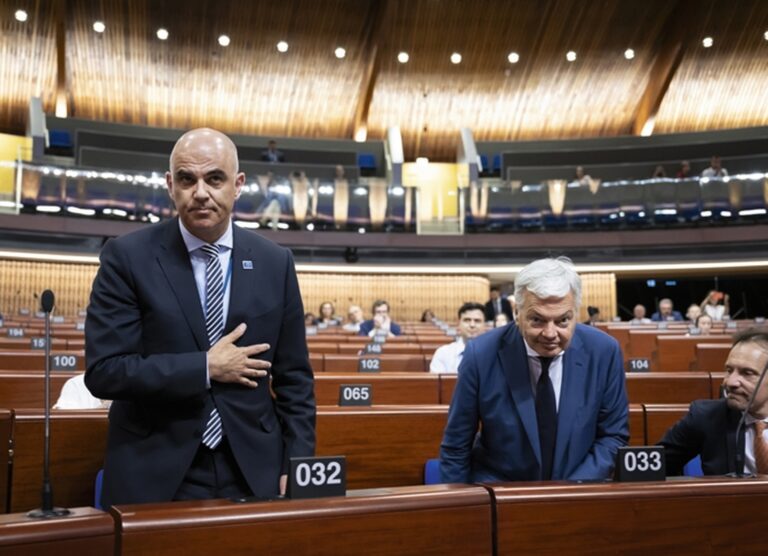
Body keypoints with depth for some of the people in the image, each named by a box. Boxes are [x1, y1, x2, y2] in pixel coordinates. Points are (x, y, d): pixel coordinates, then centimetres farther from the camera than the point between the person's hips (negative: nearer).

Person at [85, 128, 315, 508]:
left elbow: (293, 378, 4)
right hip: (155, 475, -2)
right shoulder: (128, 257, -7)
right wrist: (206, 368, -15)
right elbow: (103, 371, -13)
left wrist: (297, 466, -2)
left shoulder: (275, 263, 1)